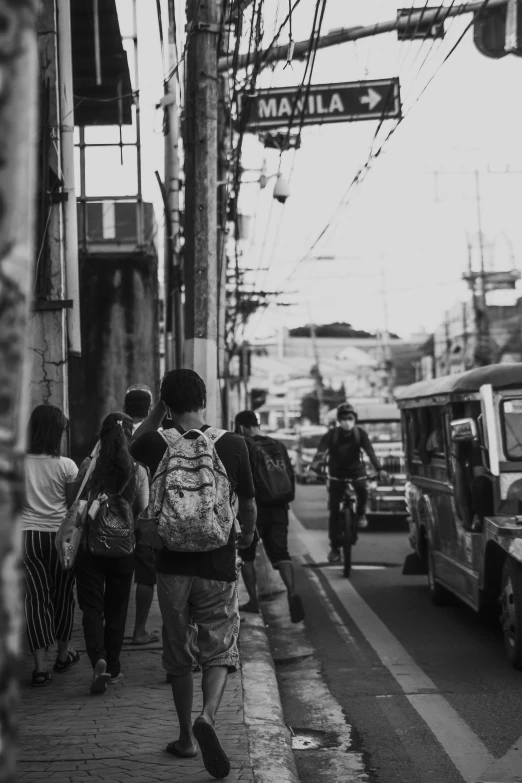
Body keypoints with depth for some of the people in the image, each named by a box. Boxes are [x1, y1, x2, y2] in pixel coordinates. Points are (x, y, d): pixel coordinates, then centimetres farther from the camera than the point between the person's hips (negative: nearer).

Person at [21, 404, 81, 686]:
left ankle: (40, 665, -3)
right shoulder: (65, 466, -8)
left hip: (28, 534, 1)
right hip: (59, 534, -1)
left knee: (36, 597, 3)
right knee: (62, 594, 15)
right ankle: (63, 654, 29)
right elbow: (73, 505, -3)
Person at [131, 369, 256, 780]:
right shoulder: (232, 445, -7)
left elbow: (135, 445, 20)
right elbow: (248, 504, 4)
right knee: (220, 650, 8)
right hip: (218, 563, -1)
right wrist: (247, 534, 24)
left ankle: (186, 738, 24)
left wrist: (160, 409, 17)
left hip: (172, 564, 1)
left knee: (179, 654, 15)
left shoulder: (157, 444, -6)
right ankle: (208, 716, -18)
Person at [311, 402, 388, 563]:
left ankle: (360, 514, 2)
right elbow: (320, 453, -25)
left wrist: (379, 469, -37)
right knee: (334, 510, -7)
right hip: (337, 473, 0)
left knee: (363, 491, -31)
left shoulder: (360, 433, -10)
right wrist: (313, 468, -45)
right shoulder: (331, 435, -13)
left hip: (356, 470, 0)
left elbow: (370, 452, -21)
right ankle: (334, 548, 1)